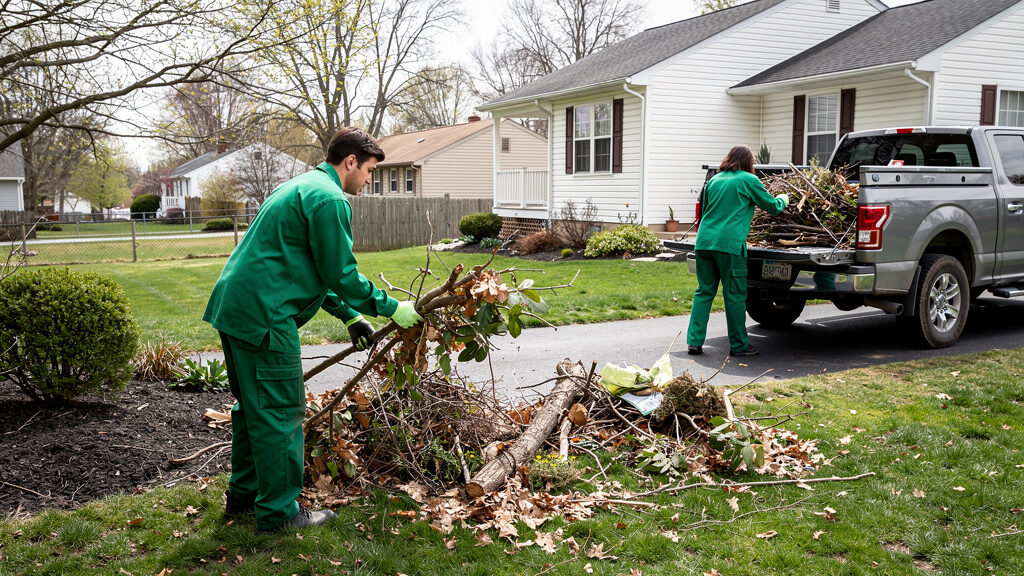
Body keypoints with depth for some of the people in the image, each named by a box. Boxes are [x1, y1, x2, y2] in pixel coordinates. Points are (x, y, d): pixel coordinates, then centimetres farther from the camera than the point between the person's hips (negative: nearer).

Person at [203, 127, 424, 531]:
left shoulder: (302, 187, 22)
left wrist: (349, 316, 24)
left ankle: (244, 493, 33)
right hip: (263, 315, -11)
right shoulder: (329, 198, -12)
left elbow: (314, 269, 26)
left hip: (233, 306, 11)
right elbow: (341, 274, -14)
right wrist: (391, 308, -3)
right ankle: (278, 510, 9)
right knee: (280, 413, -1)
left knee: (253, 406, 21)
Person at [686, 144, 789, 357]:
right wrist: (783, 200, 31)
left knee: (704, 292, 11)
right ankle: (738, 345, 10)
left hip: (704, 241, 5)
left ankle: (694, 342, 9)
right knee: (734, 294, 3)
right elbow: (772, 207, 9)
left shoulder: (714, 180, 16)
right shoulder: (748, 180, 1)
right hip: (729, 243, -5)